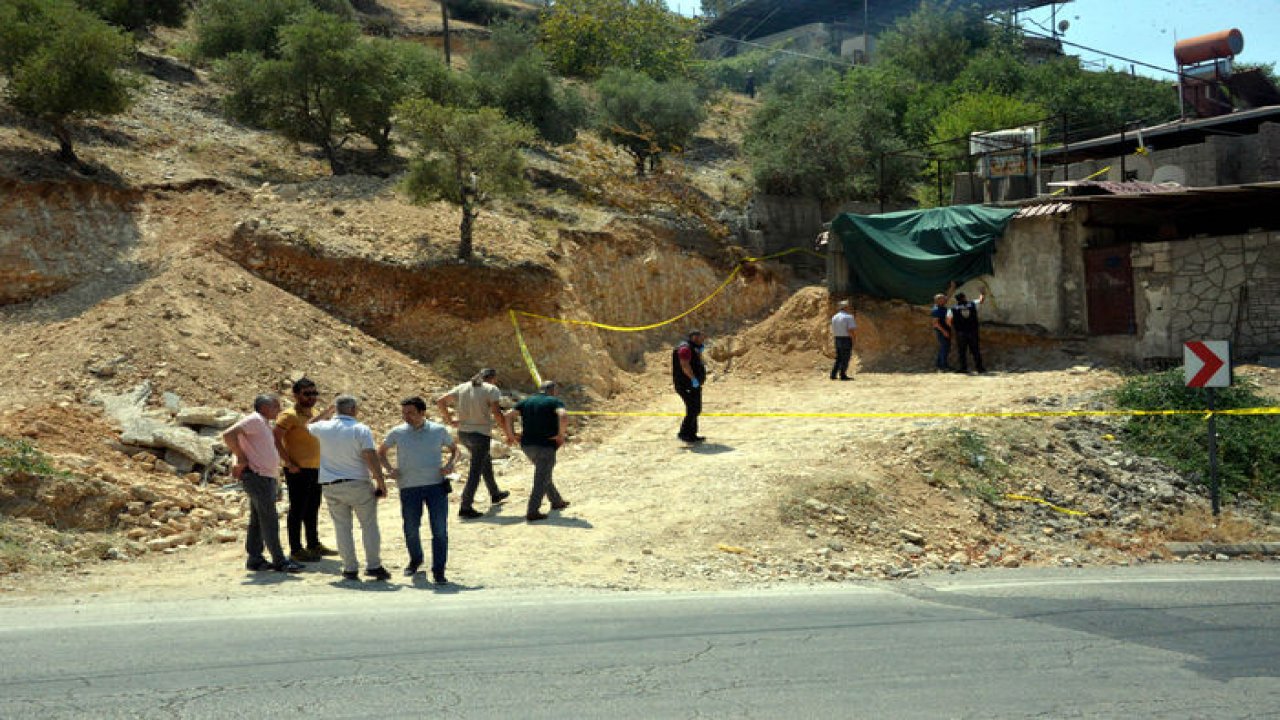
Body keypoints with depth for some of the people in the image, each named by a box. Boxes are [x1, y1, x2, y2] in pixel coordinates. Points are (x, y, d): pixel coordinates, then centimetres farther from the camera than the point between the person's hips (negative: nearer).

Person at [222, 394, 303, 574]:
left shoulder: (264, 424, 19)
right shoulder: (254, 420, -11)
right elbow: (228, 435, -22)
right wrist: (241, 458, -18)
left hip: (266, 478, 10)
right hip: (257, 477, -10)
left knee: (258, 520, 12)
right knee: (269, 519, -8)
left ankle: (255, 559, 16)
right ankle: (280, 561, -6)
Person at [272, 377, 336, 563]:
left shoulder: (315, 413, 13)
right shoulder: (289, 415, -12)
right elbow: (276, 439, -20)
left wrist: (321, 460, 16)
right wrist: (289, 463, -22)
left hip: (316, 469, 8)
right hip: (298, 470, -8)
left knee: (313, 509, 16)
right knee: (297, 509, -2)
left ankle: (314, 545, 27)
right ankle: (296, 549, 4)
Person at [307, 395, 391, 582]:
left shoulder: (323, 428, 2)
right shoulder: (361, 430, -9)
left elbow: (308, 426, 27)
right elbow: (371, 459, -15)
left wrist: (328, 410, 26)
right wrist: (381, 483, -9)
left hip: (330, 486, 3)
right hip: (358, 483, -3)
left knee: (342, 527, 7)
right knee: (369, 524, 7)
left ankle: (350, 568, 7)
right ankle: (373, 566, 5)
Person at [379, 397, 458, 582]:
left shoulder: (439, 430, 2)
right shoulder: (397, 433, 3)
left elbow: (454, 449, 16)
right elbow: (381, 452, 17)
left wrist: (450, 463, -4)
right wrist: (389, 468, 0)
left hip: (436, 485, -1)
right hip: (409, 488, 1)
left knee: (440, 530, -6)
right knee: (411, 529, 10)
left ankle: (438, 570, 2)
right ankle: (415, 560, 38)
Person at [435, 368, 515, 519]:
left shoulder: (462, 387, 9)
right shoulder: (491, 389, -7)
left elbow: (440, 402, 5)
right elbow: (497, 413, -18)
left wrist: (449, 421, 13)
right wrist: (508, 435, -10)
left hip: (463, 433, 7)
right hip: (480, 434, -7)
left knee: (486, 462, 27)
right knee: (475, 472, -1)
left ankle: (495, 494, 41)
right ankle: (465, 507, -3)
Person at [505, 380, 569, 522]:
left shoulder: (526, 401, 13)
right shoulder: (555, 402, -2)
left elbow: (508, 415, 2)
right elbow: (563, 416, -24)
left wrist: (511, 434, 5)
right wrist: (561, 435, -13)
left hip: (527, 445, 6)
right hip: (546, 446, -6)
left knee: (543, 474, 24)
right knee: (541, 480, -1)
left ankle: (556, 501, 36)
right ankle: (532, 512, -5)